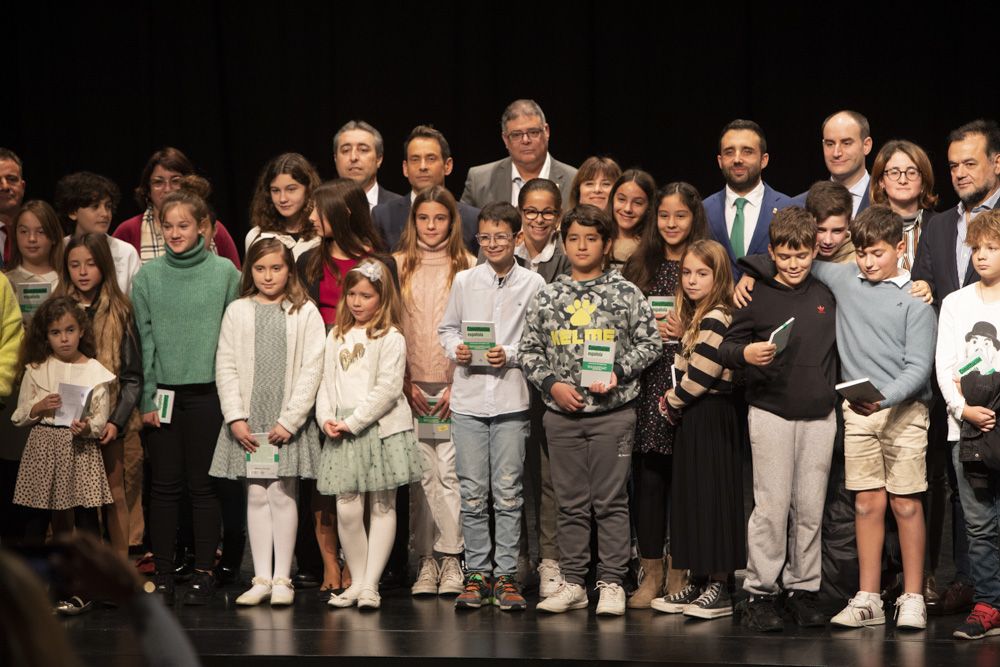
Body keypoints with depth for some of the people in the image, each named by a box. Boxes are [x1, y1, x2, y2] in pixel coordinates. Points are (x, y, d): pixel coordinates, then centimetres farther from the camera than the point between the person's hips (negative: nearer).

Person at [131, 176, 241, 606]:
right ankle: (163, 575, 8)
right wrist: (147, 397, 0)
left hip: (207, 392, -2)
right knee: (164, 486, 4)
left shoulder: (224, 272, 0)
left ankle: (204, 572, 10)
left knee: (202, 485, 2)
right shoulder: (148, 276, 5)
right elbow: (144, 339, 5)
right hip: (163, 391, 2)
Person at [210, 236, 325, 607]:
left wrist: (289, 420, -11)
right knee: (256, 495, 4)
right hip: (248, 420, 2)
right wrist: (235, 418, -6)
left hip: (288, 421, -2)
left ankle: (282, 578, 5)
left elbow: (311, 369, -5)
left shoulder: (305, 313, 0)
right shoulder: (237, 312, 6)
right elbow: (225, 367, 4)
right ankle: (261, 578, 9)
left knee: (282, 494, -1)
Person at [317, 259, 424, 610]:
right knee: (347, 509, -2)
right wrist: (326, 418, -3)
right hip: (342, 434, 4)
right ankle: (357, 581, 9)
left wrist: (354, 422, -14)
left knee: (382, 506, 2)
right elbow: (327, 382, 13)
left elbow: (387, 389, -11)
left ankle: (370, 584, 3)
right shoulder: (338, 337, 14)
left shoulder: (390, 338, -4)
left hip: (381, 430, -4)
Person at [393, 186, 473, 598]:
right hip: (412, 385, 2)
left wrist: (458, 384, -6)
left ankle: (451, 558, -2)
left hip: (454, 385, -2)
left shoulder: (467, 267, 3)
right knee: (422, 474, 1)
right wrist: (404, 381, -1)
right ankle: (427, 559, 5)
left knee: (449, 471, -7)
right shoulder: (399, 266, 9)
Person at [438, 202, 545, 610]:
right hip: (469, 397, 2)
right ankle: (477, 573, 11)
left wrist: (511, 356, -12)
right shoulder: (464, 281, 7)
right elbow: (446, 328, 15)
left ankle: (506, 575, 6)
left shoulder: (533, 284, 1)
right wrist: (456, 349, -5)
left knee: (508, 492, 0)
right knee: (472, 492, 4)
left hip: (512, 397, -2)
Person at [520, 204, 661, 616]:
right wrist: (552, 384, -5)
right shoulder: (548, 297, 7)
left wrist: (618, 373, -12)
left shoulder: (625, 293, 0)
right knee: (570, 502, 7)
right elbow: (529, 349, 9)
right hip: (562, 413, 3)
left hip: (612, 412, -3)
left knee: (611, 501, 0)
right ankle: (572, 583, 13)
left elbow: (649, 343, 1)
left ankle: (611, 583, 6)